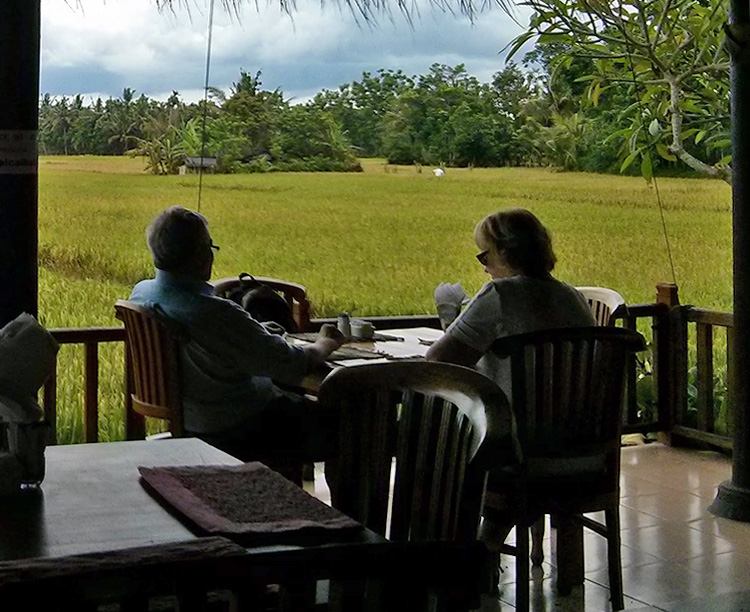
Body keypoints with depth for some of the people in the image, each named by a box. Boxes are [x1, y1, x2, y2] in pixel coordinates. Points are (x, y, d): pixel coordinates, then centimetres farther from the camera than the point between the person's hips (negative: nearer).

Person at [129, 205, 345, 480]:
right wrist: (324, 344, -2)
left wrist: (257, 333, 16)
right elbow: (291, 365, -24)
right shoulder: (215, 313, -32)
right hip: (233, 431, -9)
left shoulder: (140, 293, -7)